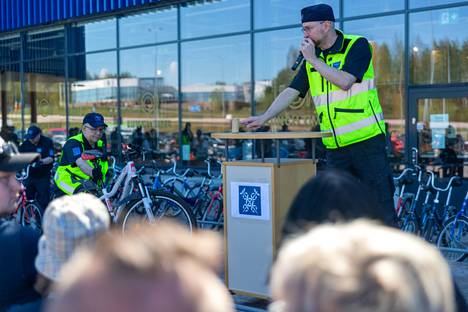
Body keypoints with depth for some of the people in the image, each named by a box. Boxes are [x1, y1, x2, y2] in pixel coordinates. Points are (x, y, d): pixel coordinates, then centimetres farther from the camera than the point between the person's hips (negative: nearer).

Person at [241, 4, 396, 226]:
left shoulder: (357, 45, -5)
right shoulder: (312, 58, 11)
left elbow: (344, 81, -19)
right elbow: (290, 92, 8)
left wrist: (313, 59, -12)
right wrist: (263, 118, -2)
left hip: (367, 140, -6)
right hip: (335, 146, 6)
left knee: (380, 203, -3)